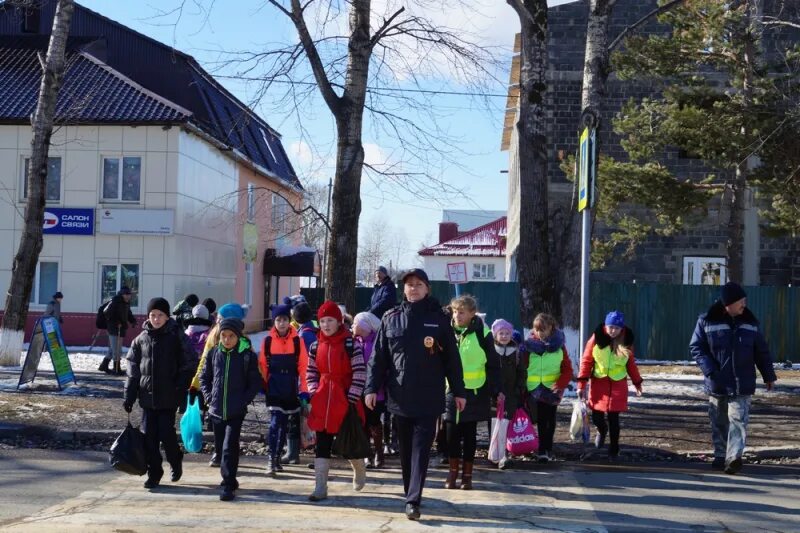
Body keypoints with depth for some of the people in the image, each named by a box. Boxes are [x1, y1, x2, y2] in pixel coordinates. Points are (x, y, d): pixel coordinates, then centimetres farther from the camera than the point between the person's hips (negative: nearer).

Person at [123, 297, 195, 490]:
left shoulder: (177, 337, -4)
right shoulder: (141, 339, 6)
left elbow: (188, 366, -3)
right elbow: (133, 369, 9)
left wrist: (181, 391, -10)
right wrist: (129, 396, 5)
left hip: (168, 396, -4)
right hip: (147, 395, 4)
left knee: (166, 432, -5)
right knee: (149, 435, 4)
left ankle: (175, 461, 23)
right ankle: (153, 473, 14)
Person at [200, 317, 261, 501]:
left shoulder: (247, 356, -5)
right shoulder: (213, 353, 4)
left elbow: (255, 383, 0)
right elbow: (204, 377, 14)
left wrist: (243, 400, -9)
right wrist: (208, 397, 3)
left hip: (236, 411, -4)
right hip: (216, 410, 4)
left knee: (229, 448, -10)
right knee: (220, 447, 13)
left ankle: (228, 486, -6)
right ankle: (229, 479, 31)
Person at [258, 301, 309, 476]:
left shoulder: (297, 341, -2)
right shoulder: (267, 341, -1)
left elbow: (303, 366, -1)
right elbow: (262, 366, 4)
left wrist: (303, 389, -5)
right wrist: (262, 386, 2)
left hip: (291, 388, 2)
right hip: (274, 387, -2)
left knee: (284, 424, 11)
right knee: (275, 422, -13)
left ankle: (277, 457, 23)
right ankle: (271, 460, -14)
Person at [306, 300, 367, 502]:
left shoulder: (350, 345, -8)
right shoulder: (316, 346, 6)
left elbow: (360, 374, -9)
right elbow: (311, 373, 14)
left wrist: (352, 398, -12)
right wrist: (313, 394, 2)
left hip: (345, 399, -3)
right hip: (323, 401, 3)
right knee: (322, 445, 0)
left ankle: (359, 470, 38)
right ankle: (320, 487, 0)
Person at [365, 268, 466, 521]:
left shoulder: (439, 319, 2)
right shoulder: (391, 319, 6)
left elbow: (452, 358, 4)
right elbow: (378, 357, 6)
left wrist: (458, 391, 3)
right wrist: (372, 388, -2)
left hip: (428, 398, -2)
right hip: (399, 396, 2)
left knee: (421, 450, -5)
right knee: (405, 450, 12)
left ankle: (413, 501, -7)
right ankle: (410, 492, 25)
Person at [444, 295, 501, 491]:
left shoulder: (482, 333, -4)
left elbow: (493, 365, -1)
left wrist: (496, 390, -5)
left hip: (474, 392, -2)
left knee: (469, 435, 6)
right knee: (451, 433, 1)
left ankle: (467, 475, 17)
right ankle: (453, 473, 17)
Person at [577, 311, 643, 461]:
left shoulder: (626, 341, -3)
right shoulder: (596, 338, -8)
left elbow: (631, 363, 10)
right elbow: (586, 361, -6)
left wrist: (637, 382, 14)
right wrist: (581, 383, -11)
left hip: (618, 384, 0)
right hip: (598, 383, 0)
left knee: (613, 418, -1)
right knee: (596, 417, 3)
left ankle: (614, 450, 15)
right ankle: (602, 431, 39)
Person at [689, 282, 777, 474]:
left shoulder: (750, 321, 4)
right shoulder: (707, 321, -5)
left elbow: (762, 351, 13)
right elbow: (696, 347, -3)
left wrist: (769, 375, 16)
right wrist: (710, 370, -15)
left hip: (742, 384, 1)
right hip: (717, 384, -1)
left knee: (738, 420, -11)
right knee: (719, 423, 9)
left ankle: (734, 457, -16)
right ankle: (720, 456, 22)